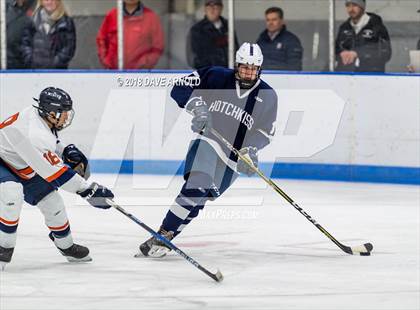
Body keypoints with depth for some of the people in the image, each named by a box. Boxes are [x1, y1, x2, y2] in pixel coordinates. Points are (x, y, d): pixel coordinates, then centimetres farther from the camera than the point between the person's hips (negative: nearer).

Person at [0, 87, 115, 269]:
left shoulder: (38, 116, -12)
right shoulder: (33, 134, -39)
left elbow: (49, 143, 13)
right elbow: (56, 172, -36)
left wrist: (66, 151, -5)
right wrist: (88, 191, -32)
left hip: (24, 168, 9)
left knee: (52, 201, 11)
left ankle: (66, 246, 35)